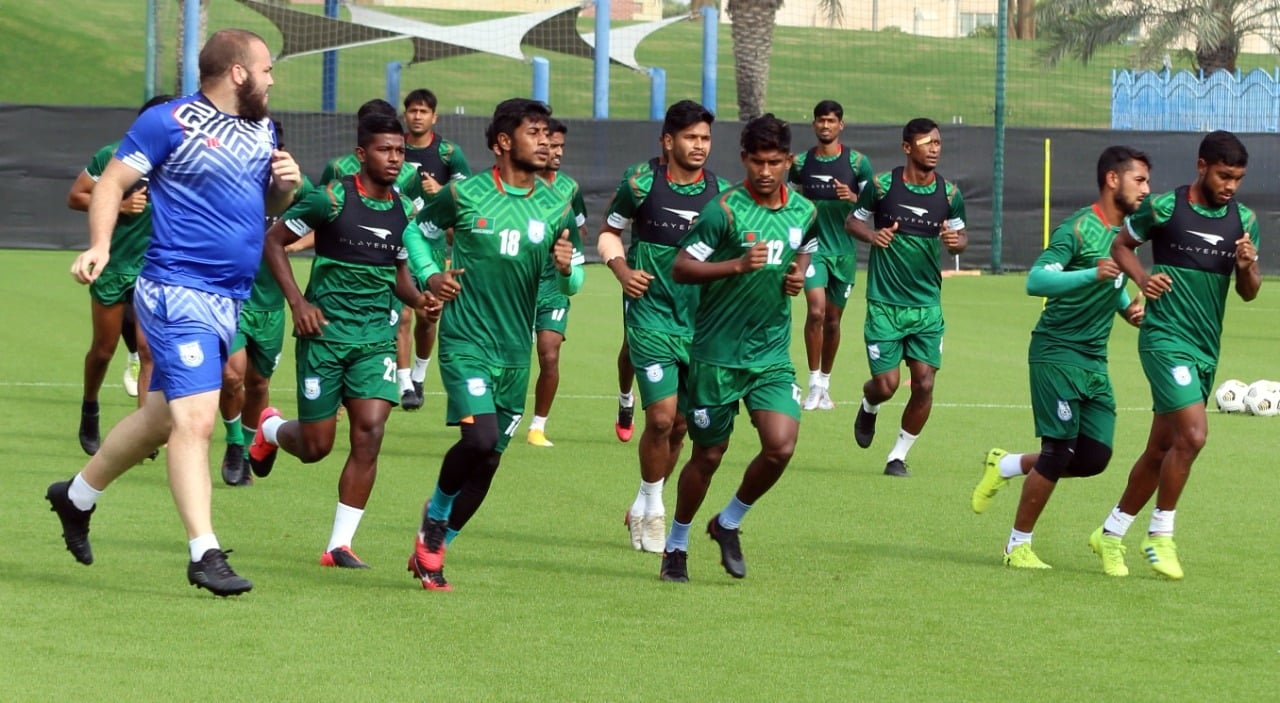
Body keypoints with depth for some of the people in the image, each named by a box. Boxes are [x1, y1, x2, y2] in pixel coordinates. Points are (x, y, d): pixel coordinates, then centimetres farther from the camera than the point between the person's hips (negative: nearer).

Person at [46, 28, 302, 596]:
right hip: (178, 292, -8)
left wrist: (286, 184, 3)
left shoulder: (261, 130, 15)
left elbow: (270, 205, 26)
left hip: (229, 302, 8)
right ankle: (204, 555, -15)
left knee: (161, 417, 16)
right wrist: (99, 245, -21)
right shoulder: (170, 122, -8)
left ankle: (76, 497, 36)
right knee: (195, 420, -15)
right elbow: (111, 182, -7)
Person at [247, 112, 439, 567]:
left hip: (377, 334, 4)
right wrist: (297, 302, -12)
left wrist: (419, 299, 0)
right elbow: (273, 241, -2)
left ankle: (340, 544, -6)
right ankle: (269, 429, 40)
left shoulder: (405, 211, 7)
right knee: (316, 446, 1)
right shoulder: (332, 200, -9)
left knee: (370, 430, -14)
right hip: (325, 329, -4)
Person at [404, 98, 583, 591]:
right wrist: (429, 276, -4)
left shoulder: (556, 208, 7)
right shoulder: (465, 194, -3)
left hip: (516, 351, 4)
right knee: (480, 438, -23)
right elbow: (416, 230, 12)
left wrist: (567, 267, -12)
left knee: (488, 461, 5)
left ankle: (433, 550, 21)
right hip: (467, 341, -4)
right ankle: (435, 514, 4)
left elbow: (572, 283, 10)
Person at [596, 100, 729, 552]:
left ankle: (645, 508, 26)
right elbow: (609, 232, 8)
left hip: (700, 320, 3)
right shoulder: (641, 182, -5)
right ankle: (652, 507, 8)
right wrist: (622, 270, -9)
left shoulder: (720, 193, 2)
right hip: (651, 315, -3)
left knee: (680, 423, 7)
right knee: (661, 416, -13)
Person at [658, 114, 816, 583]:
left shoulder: (804, 212, 4)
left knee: (781, 445, -14)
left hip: (772, 355, 4)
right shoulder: (725, 209, -13)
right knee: (708, 454, 6)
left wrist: (797, 276, 3)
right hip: (718, 353, -4)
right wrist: (737, 265, -26)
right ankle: (676, 545, 28)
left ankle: (729, 523, 13)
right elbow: (681, 267, -13)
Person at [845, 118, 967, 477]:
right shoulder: (882, 185, -7)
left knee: (924, 383, -6)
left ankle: (898, 456, 12)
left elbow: (960, 234, 13)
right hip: (885, 303, -3)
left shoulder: (949, 194, 1)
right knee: (886, 384, -6)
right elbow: (853, 221, 6)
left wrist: (956, 240, -11)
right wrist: (872, 235, -15)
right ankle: (868, 407, 33)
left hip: (927, 305, 3)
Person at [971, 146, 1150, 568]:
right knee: (1059, 452, -9)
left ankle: (1006, 466, 25)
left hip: (1094, 360, 8)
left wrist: (1127, 307, 9)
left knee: (1094, 458, 2)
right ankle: (1018, 546, 7)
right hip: (1057, 354, -8)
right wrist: (1092, 274, -38)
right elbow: (1035, 280, -26)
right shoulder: (1079, 228, -14)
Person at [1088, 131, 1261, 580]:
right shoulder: (1164, 208, -7)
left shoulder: (1244, 220, 6)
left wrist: (1248, 267, -11)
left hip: (1207, 348, 6)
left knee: (1161, 449, 10)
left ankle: (1111, 534, 24)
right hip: (1167, 337, -6)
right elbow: (1121, 245, 8)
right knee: (1192, 433, -20)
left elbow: (1249, 293, 11)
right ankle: (1160, 536, -5)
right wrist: (1141, 277, -10)